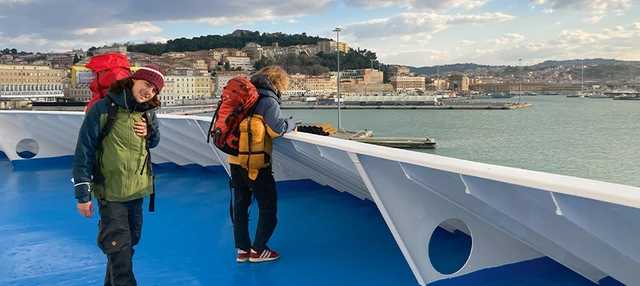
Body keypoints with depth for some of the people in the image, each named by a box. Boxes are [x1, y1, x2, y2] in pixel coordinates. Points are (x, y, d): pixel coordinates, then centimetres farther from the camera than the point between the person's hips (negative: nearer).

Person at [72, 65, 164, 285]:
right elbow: (84, 152, -12)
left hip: (137, 191, 6)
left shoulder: (148, 114, 2)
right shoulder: (102, 109, -14)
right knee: (119, 250, -6)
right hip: (110, 193, -6)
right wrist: (83, 194, -13)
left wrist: (150, 133, -7)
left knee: (130, 243, 19)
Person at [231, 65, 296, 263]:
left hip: (235, 159, 8)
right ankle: (258, 250, 12)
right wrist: (291, 123, -3)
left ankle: (242, 249, 21)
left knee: (240, 203, 15)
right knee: (268, 205, 7)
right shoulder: (268, 100, -10)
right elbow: (276, 129, -20)